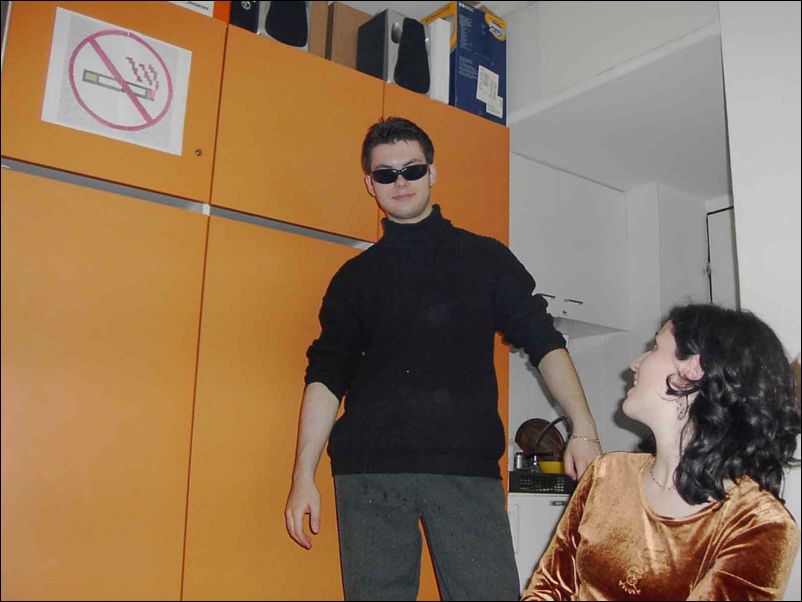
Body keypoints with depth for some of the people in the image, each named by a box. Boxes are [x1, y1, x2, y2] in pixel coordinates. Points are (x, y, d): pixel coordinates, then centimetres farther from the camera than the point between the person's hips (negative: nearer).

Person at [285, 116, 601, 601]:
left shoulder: (484, 257, 11)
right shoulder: (355, 276, 13)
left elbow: (544, 342, 7)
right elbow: (326, 377, 9)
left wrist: (584, 431, -5)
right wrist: (304, 476, 1)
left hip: (466, 466, -1)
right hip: (368, 469, 1)